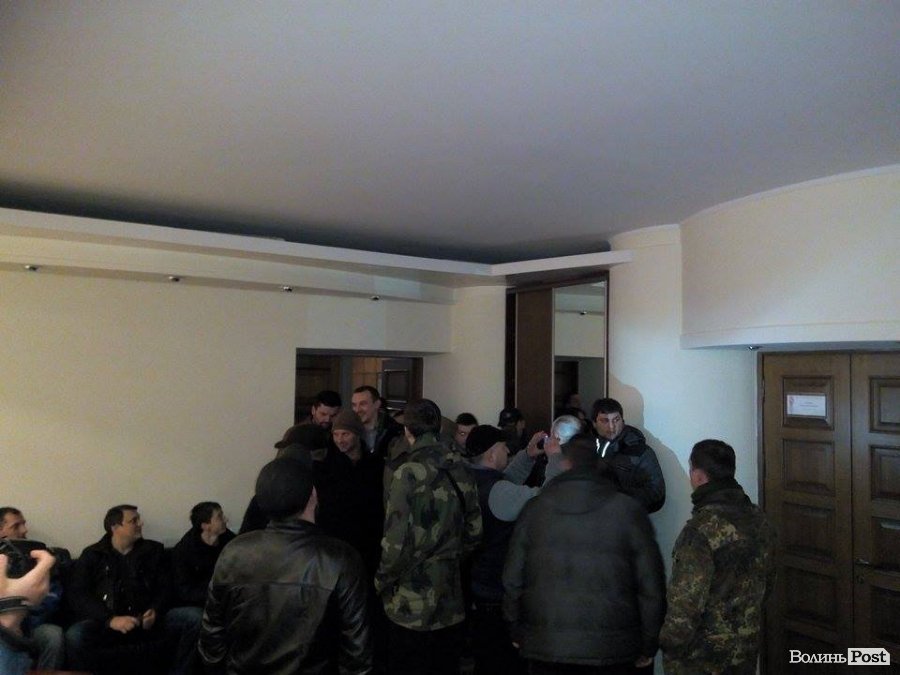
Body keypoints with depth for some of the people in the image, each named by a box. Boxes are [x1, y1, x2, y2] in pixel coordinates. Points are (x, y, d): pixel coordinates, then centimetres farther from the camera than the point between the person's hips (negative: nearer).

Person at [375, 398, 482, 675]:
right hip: (452, 603, 5)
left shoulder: (409, 473, -16)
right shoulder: (461, 472, 2)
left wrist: (382, 583, -1)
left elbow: (397, 541, -17)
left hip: (413, 606, -5)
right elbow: (473, 532, 7)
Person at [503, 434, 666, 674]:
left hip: (544, 648, 1)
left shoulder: (535, 508, 0)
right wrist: (648, 646, 6)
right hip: (610, 650, -1)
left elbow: (512, 579, 3)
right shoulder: (628, 510, -6)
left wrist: (517, 632, 16)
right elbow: (651, 584, -5)